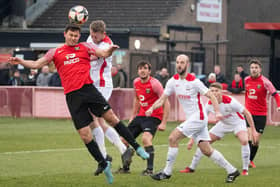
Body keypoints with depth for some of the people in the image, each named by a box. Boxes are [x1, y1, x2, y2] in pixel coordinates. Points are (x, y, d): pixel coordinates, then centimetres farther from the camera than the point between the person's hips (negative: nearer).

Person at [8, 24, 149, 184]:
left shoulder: (85, 47, 13)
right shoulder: (55, 52, 15)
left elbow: (103, 54, 3)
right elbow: (36, 64, 12)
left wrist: (110, 50, -20)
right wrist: (21, 61, -5)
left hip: (88, 89, -1)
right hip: (72, 96, 1)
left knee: (111, 117, -10)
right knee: (84, 134, -2)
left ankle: (136, 147, 3)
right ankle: (104, 165, 11)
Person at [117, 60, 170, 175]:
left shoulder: (154, 84, -16)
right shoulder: (136, 82, 5)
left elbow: (166, 103, -16)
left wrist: (163, 123, -21)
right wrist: (133, 115, 23)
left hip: (153, 116, -8)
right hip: (141, 116, 8)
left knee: (146, 138, -32)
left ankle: (150, 169, -26)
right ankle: (125, 167, 24)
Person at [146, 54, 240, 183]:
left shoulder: (194, 82, -14)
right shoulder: (173, 81, 5)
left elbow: (211, 96, -11)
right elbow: (162, 99, 7)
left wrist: (217, 112, -24)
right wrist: (151, 108, -11)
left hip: (198, 117, -7)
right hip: (191, 118, 7)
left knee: (173, 138, -13)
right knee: (206, 150, 7)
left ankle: (167, 172, -4)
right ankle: (231, 170, 17)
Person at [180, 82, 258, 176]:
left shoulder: (230, 101, -33)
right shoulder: (209, 104, -20)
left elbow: (247, 113, -24)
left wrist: (253, 130, -23)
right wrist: (192, 139, -14)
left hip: (237, 123, -4)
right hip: (223, 124, 4)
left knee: (244, 141, -31)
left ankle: (245, 169, -16)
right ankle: (192, 167, 14)